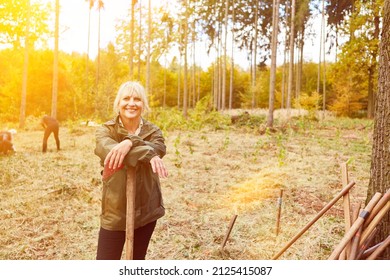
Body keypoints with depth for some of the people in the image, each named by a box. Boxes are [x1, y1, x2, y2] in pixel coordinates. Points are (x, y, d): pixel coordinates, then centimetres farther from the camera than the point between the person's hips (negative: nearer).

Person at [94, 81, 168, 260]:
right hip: (115, 210, -3)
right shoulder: (105, 131, -5)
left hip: (146, 208, 3)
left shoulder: (152, 131, 1)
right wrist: (149, 154, -39)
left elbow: (159, 148, -22)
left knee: (138, 260, 20)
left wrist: (130, 142, -39)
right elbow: (110, 150, -28)